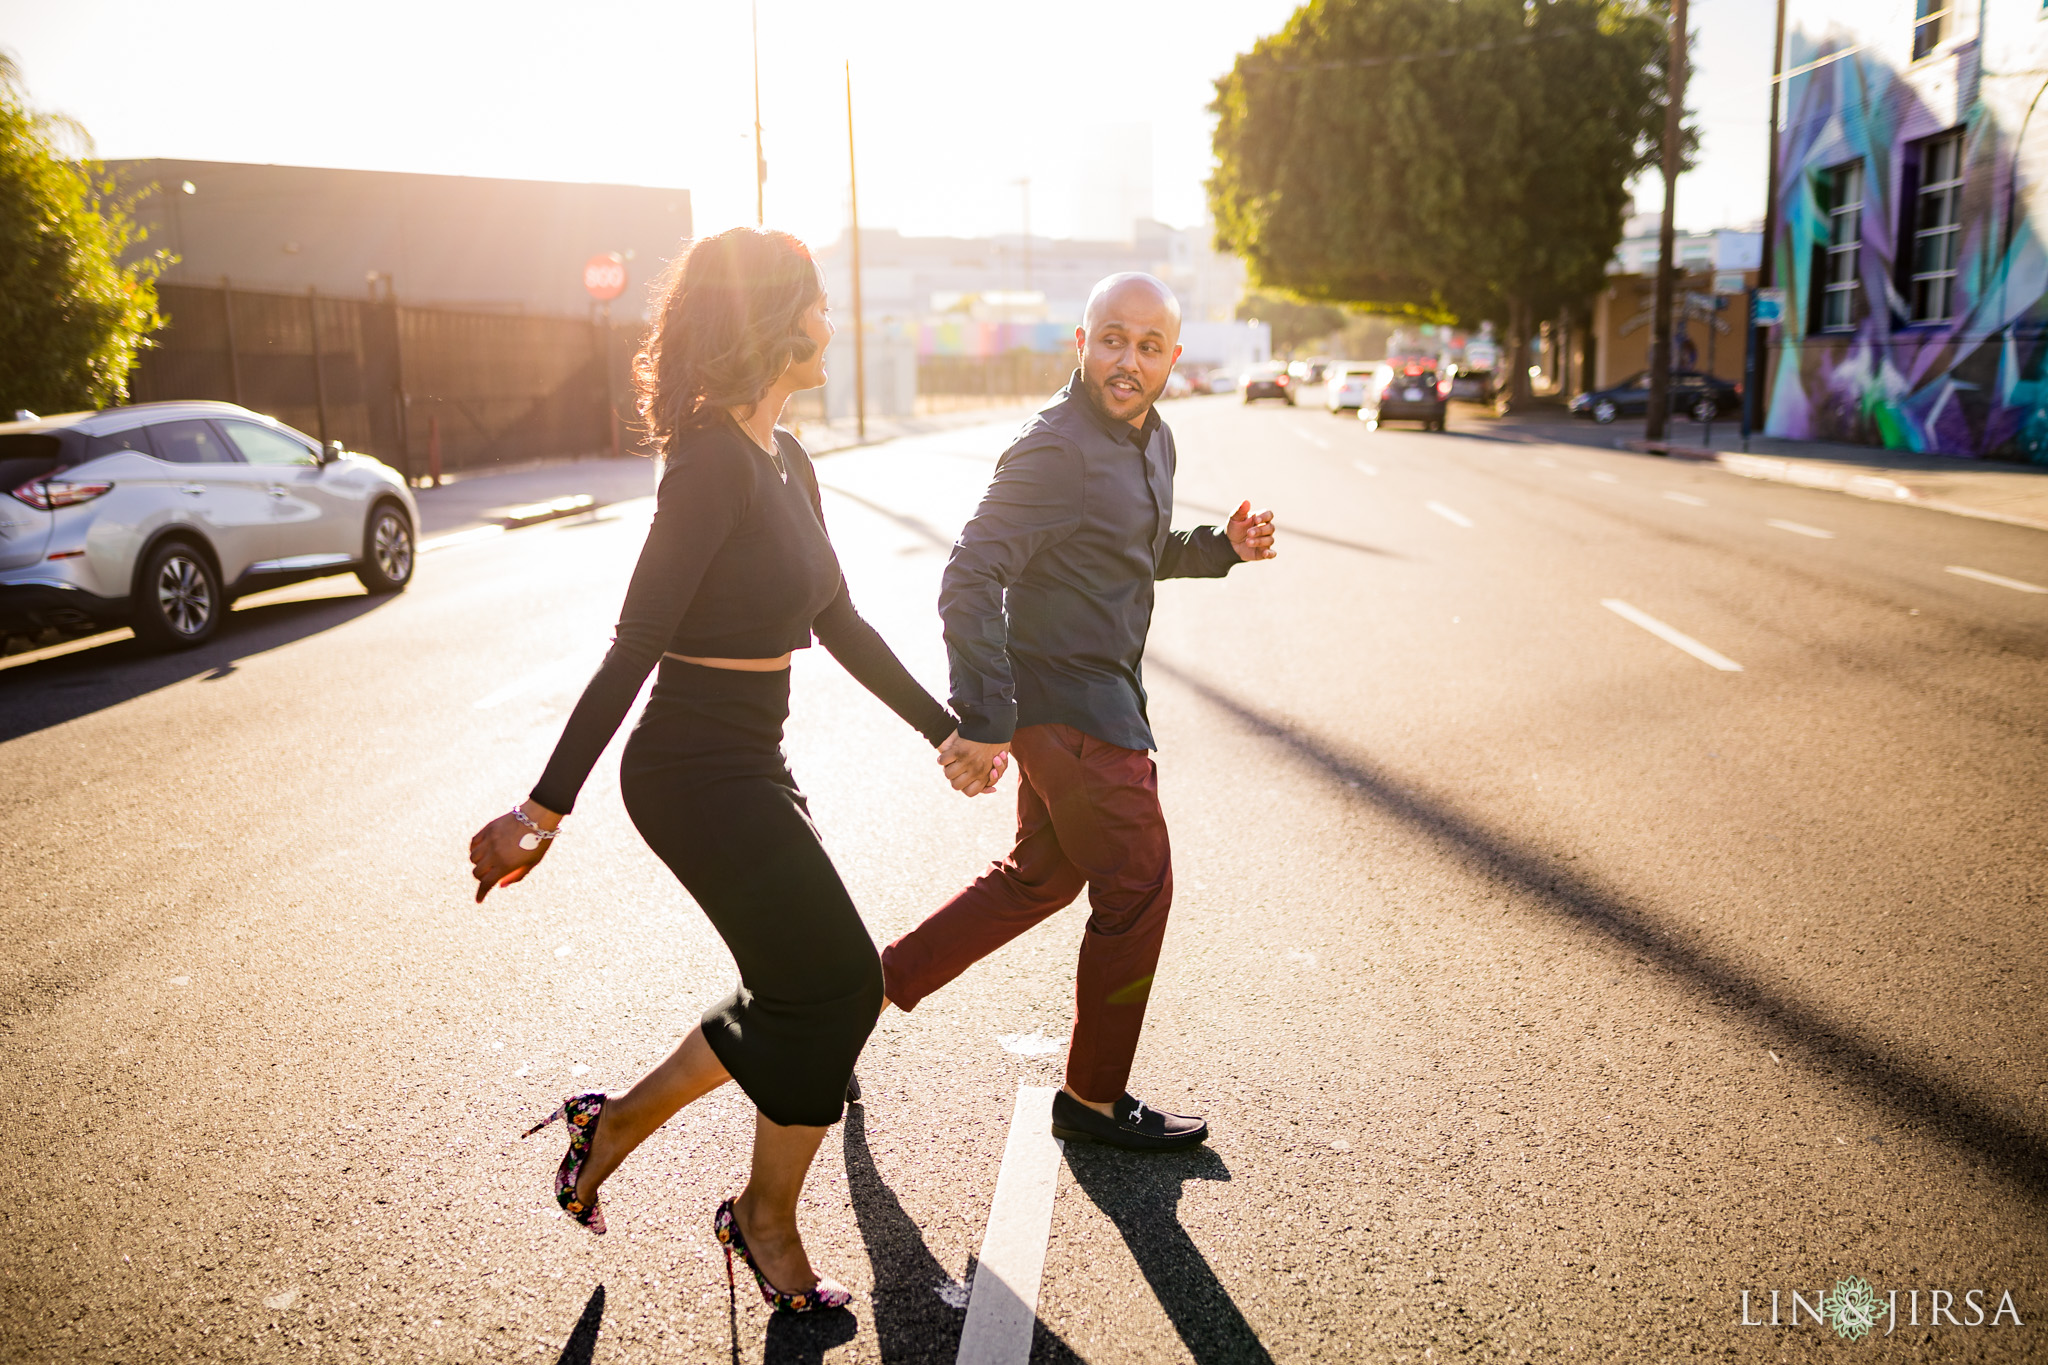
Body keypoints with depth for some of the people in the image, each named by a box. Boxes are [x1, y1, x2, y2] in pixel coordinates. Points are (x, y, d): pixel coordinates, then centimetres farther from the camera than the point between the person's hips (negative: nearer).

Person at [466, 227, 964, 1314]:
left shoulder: (785, 461, 9)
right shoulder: (712, 464, -19)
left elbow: (839, 623, 16)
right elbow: (632, 649, -22)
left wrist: (946, 730, 20)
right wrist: (546, 807, -21)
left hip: (751, 766, 9)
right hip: (698, 771, -9)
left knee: (800, 993, 14)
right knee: (837, 984, 2)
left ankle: (615, 1124, 30)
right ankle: (767, 1222, 24)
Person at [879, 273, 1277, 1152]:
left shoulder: (1151, 439, 10)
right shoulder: (1056, 450, -21)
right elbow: (971, 578, -27)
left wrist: (1221, 548, 5)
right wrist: (981, 722, -33)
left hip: (1096, 692, 10)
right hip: (1069, 699, -10)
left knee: (1041, 875, 20)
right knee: (1137, 889, 1)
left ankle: (878, 979, 31)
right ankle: (1094, 1101, 19)